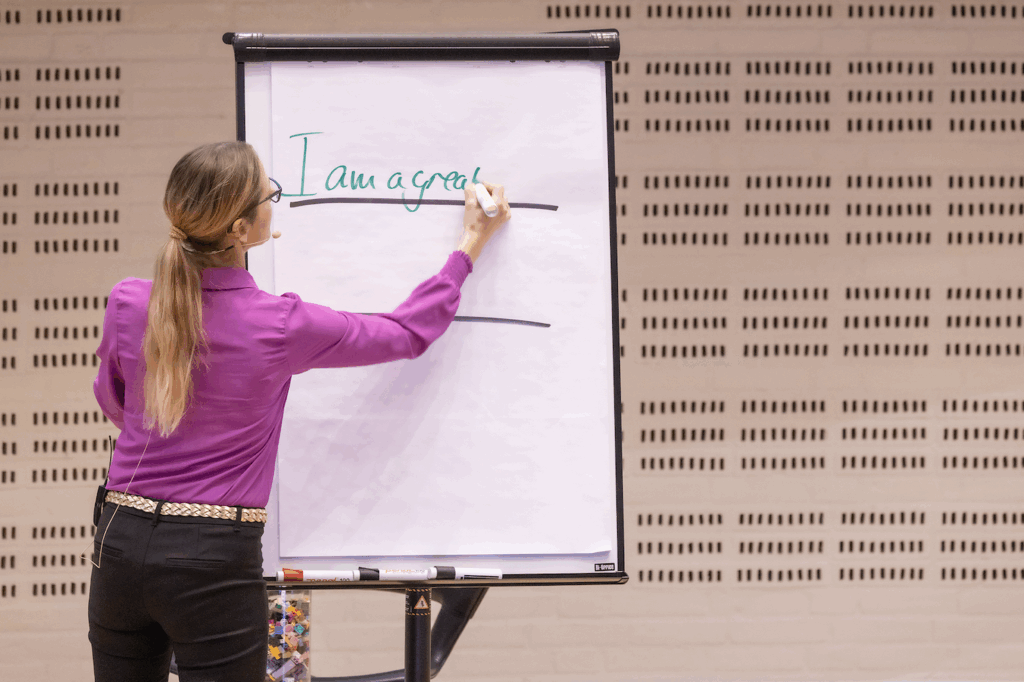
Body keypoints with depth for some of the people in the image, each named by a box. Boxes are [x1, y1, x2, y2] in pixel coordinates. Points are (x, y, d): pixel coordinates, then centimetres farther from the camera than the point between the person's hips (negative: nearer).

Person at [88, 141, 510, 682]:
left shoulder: (128, 303, -5)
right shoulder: (280, 327, -14)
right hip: (214, 559, -4)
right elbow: (408, 334, 2)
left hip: (122, 541, 4)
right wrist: (473, 243, 13)